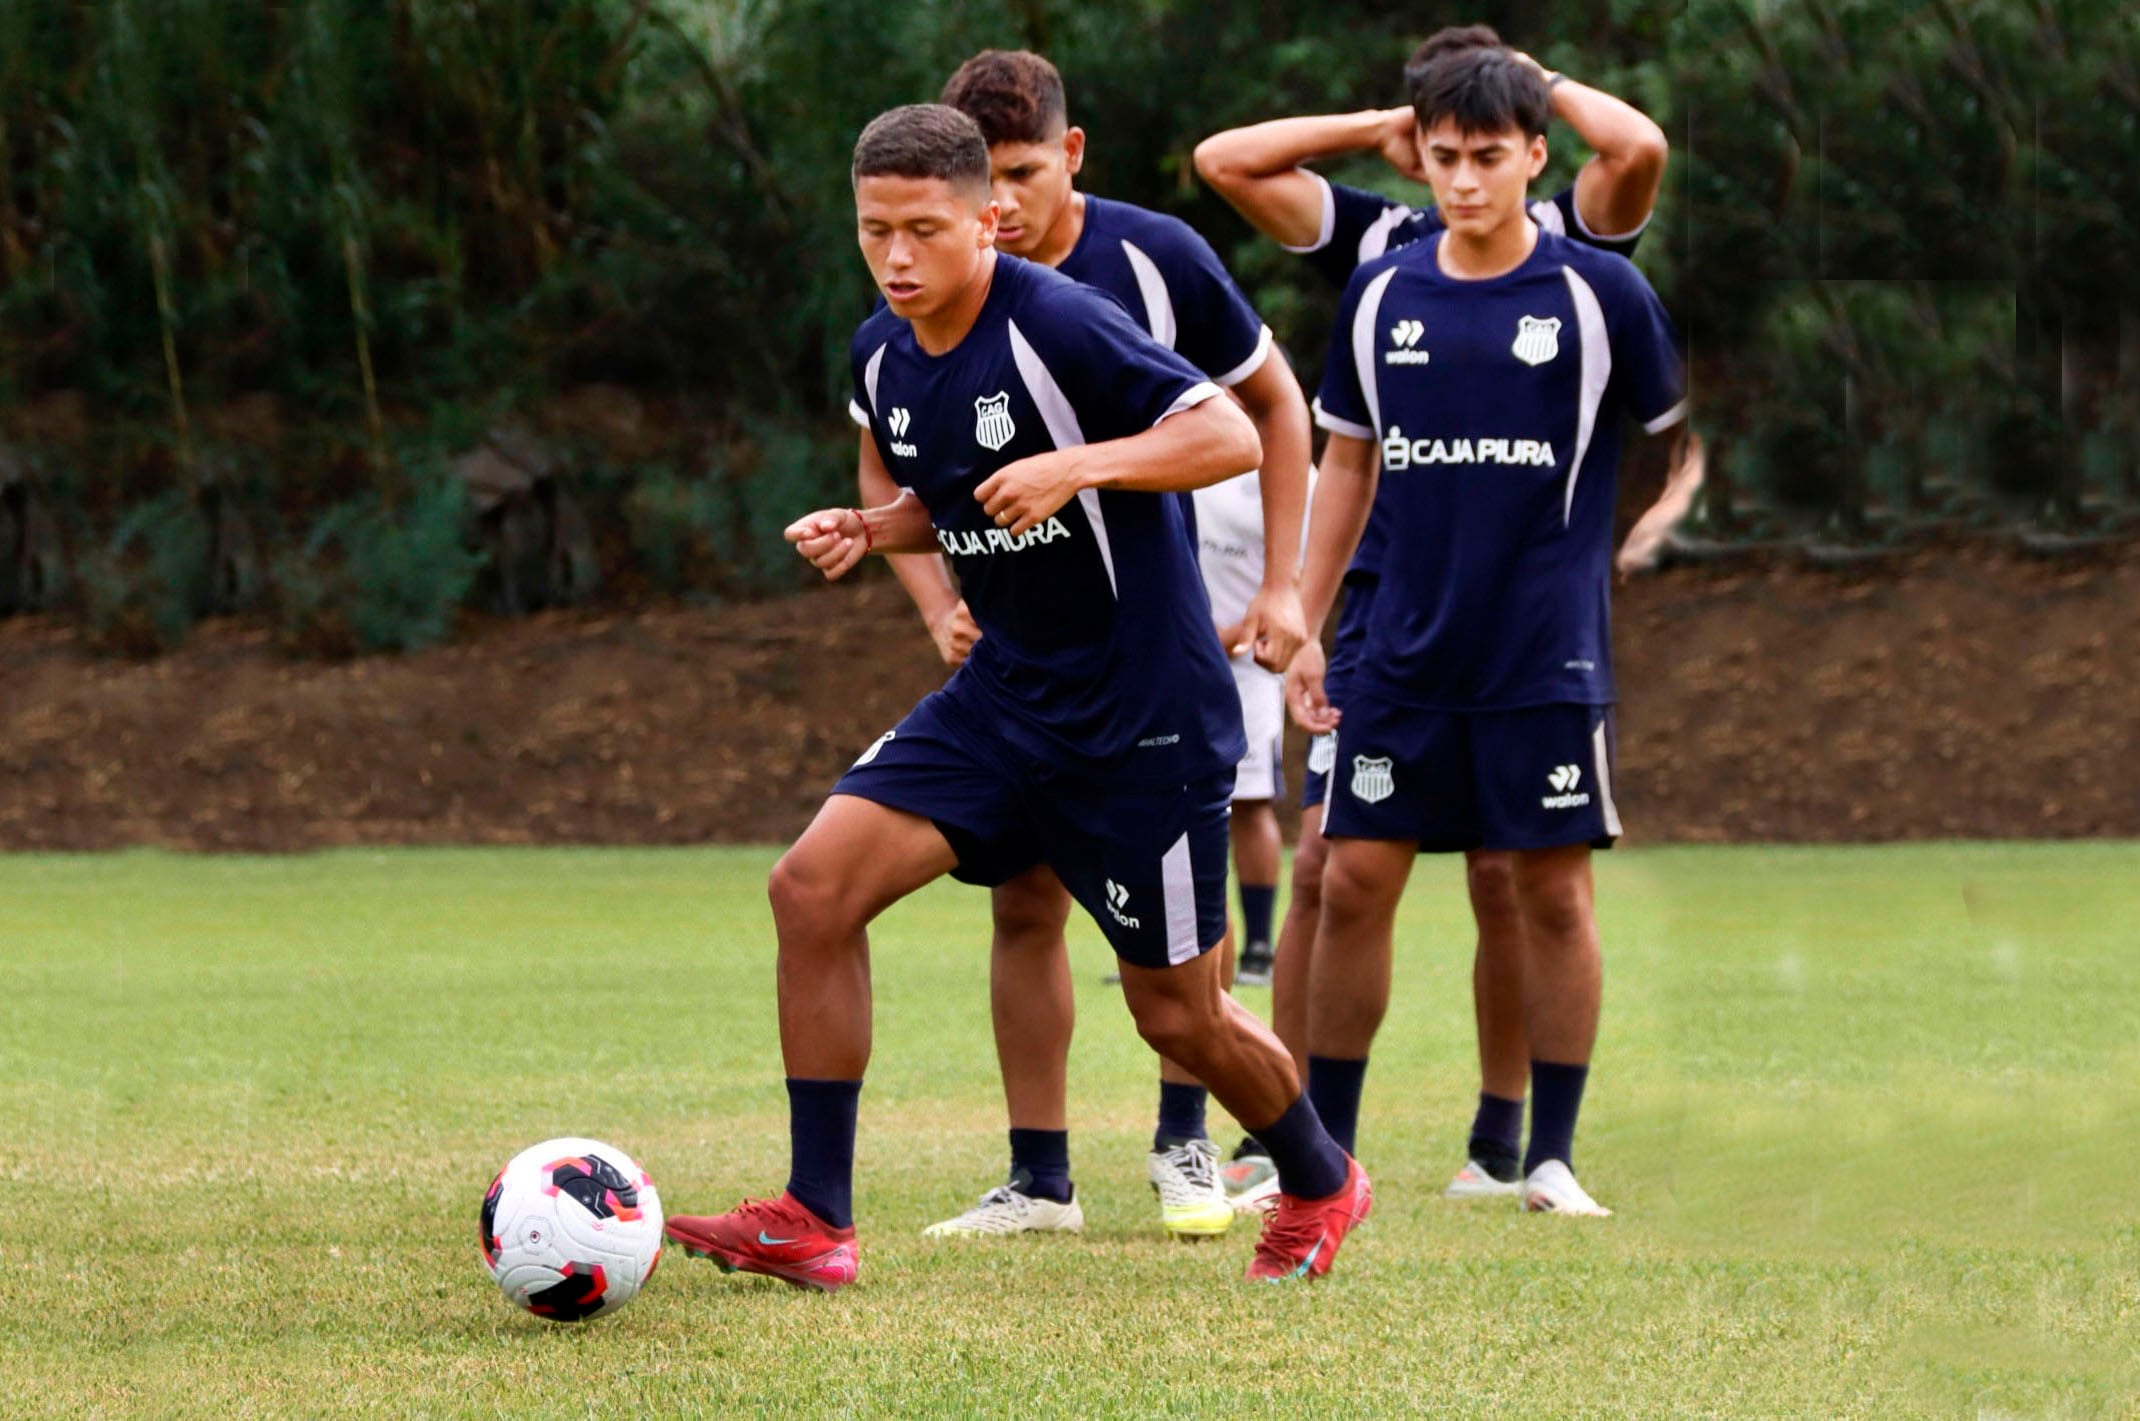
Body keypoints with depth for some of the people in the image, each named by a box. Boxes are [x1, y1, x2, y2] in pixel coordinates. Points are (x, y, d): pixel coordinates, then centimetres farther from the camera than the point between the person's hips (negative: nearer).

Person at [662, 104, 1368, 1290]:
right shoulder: (880, 358, 3)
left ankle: (1320, 1185, 35)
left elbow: (1232, 438, -20)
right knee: (813, 885, -12)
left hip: (1144, 713, -7)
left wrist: (1076, 467, -31)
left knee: (1177, 1014, 4)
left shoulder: (1056, 325, -19)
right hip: (1003, 695, 7)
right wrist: (866, 532, 0)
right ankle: (813, 1221, -7)